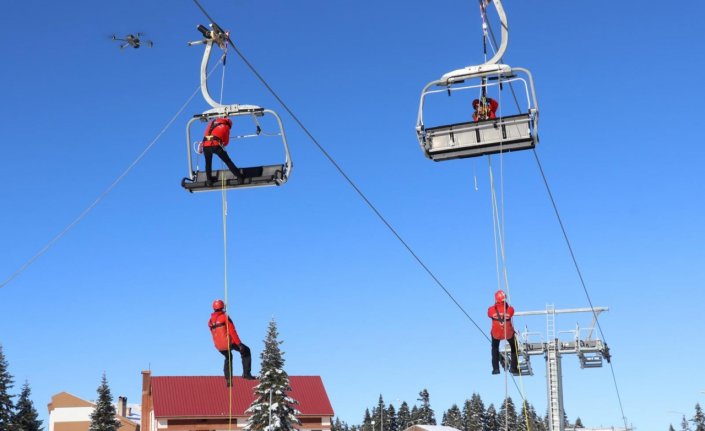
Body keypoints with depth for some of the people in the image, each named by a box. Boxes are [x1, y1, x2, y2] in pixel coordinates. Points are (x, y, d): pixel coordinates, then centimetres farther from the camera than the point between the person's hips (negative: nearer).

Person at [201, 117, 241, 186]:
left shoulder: (212, 122, 26)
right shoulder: (225, 127, 15)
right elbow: (226, 141, 17)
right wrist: (222, 145, 37)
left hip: (205, 145, 3)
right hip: (216, 145, -3)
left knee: (208, 163, 23)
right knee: (228, 161, 8)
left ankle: (209, 180, 25)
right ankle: (238, 175, 8)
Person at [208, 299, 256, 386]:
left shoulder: (210, 321, 7)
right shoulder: (225, 317, -11)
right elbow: (232, 331, -17)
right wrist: (239, 344, -16)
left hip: (219, 346, 6)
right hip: (229, 343, -6)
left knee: (228, 358, 33)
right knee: (246, 351, 16)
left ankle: (228, 380, 27)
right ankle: (246, 373, 7)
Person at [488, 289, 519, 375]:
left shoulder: (491, 310, -23)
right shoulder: (510, 309, -23)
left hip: (496, 333, 1)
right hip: (509, 333, -1)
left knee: (495, 348, 29)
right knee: (514, 348, 28)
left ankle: (496, 368, 25)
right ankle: (514, 367, 29)